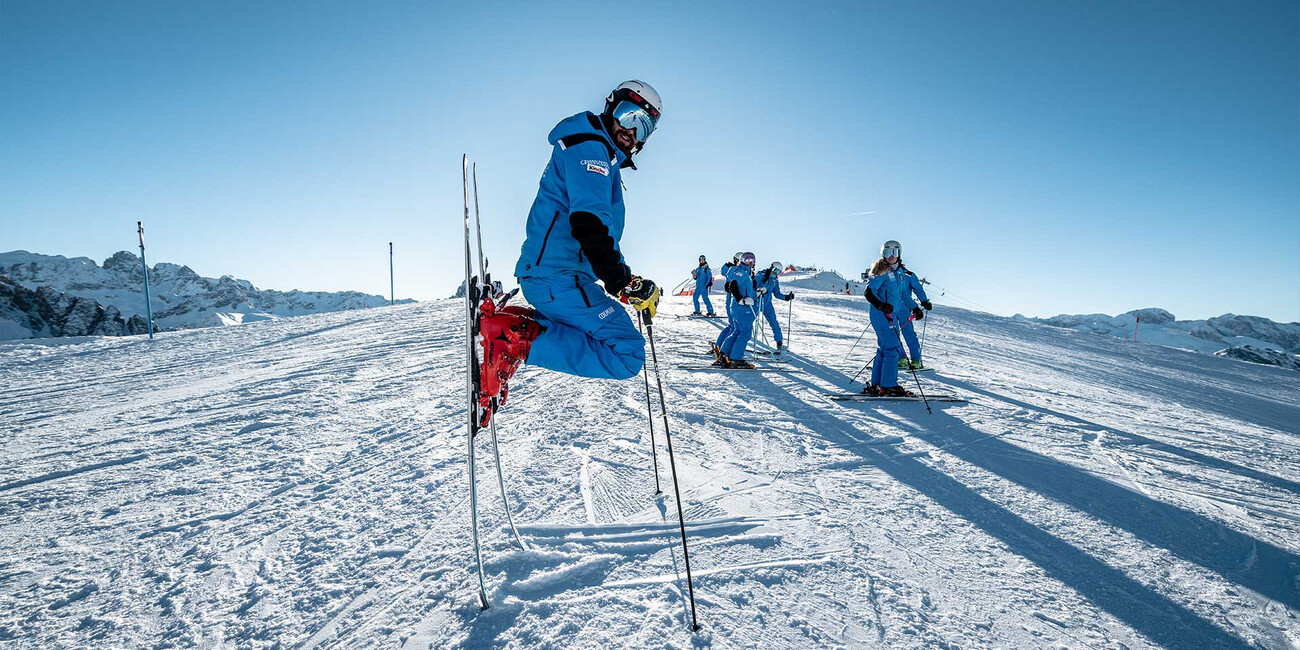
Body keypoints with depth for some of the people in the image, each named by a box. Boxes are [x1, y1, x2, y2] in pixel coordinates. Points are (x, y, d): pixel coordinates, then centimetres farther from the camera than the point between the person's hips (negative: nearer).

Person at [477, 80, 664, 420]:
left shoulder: (606, 159, 27)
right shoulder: (589, 146, -7)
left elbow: (603, 231, 31)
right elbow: (588, 224, -22)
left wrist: (623, 279, 23)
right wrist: (624, 282, -21)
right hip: (559, 278, -10)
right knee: (627, 355, -16)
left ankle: (520, 323, 6)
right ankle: (523, 340, -21)